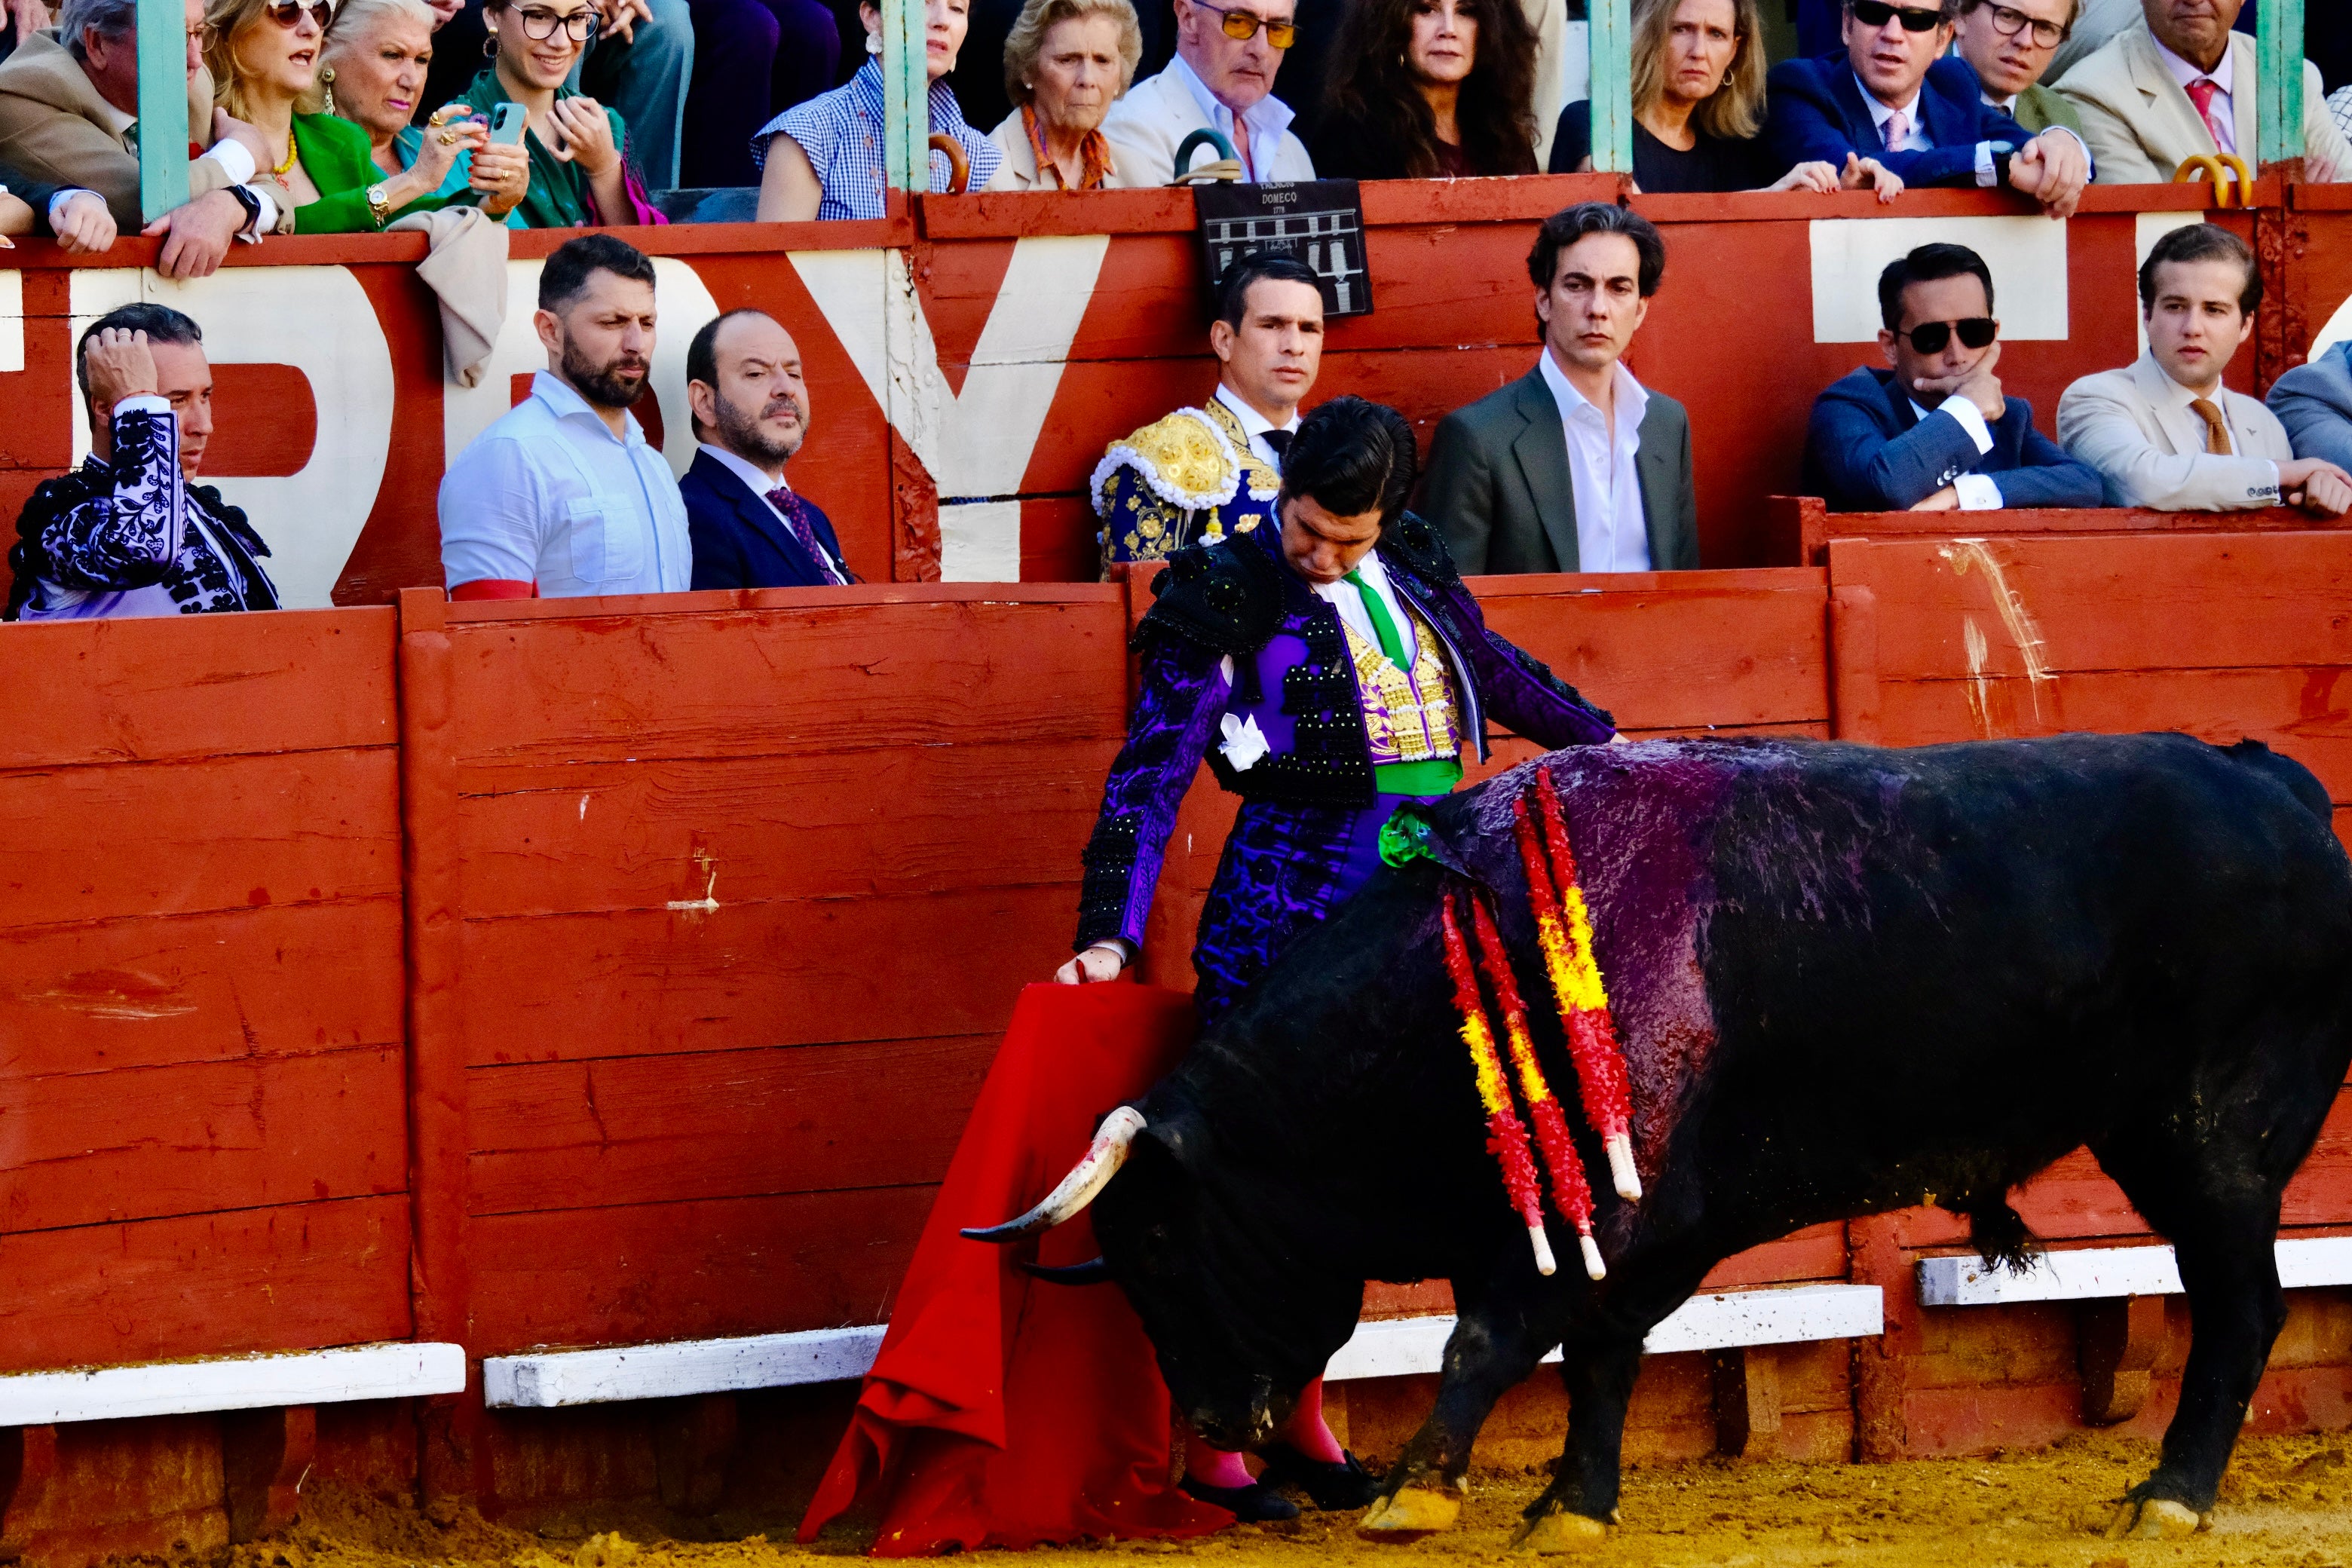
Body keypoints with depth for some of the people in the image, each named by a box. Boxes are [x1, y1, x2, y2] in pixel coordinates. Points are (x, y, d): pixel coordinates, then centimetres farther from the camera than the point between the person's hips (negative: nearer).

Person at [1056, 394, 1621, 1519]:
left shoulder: (1412, 569, 9)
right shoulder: (1227, 596, -7)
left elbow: (1492, 667, 30)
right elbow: (1150, 777, -7)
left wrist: (1598, 738, 44)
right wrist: (1110, 935, -14)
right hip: (1285, 912, -6)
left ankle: (1301, 1422, 21)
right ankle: (1212, 1439, 3)